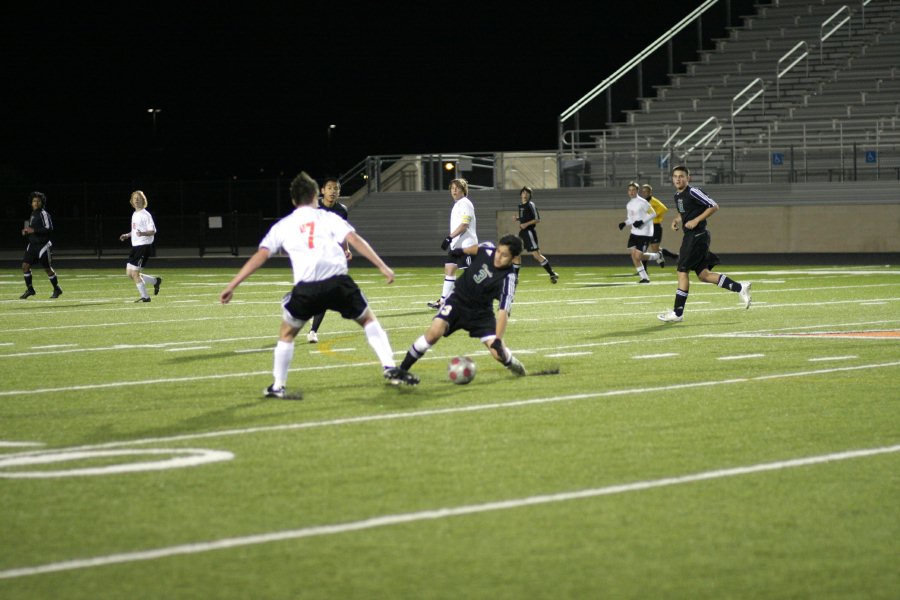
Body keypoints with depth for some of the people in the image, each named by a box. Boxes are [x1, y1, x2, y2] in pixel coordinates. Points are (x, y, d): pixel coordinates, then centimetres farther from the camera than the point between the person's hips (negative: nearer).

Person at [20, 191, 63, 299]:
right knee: (25, 265, -4)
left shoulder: (44, 214, -11)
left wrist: (34, 230, -25)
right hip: (33, 245, 7)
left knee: (47, 269, 1)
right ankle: (30, 289, 6)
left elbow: (49, 228, -21)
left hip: (43, 245, -7)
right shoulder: (33, 214, 14)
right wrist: (26, 232, 5)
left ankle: (57, 289, 17)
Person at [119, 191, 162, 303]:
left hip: (144, 246, -9)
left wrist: (142, 233, -33)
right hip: (136, 246, 9)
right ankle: (155, 281, 22)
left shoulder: (145, 215, -11)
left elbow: (153, 231, -16)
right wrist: (127, 235, 16)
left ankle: (145, 297, 2)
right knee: (129, 272, 8)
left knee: (134, 273, -10)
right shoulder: (135, 214, 16)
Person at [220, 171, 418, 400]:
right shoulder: (328, 218, 16)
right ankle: (390, 368, 15)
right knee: (368, 320, 24)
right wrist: (382, 266, 2)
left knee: (287, 333, 23)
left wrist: (232, 286, 11)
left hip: (306, 288, 0)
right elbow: (355, 239, 3)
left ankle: (277, 387, 19)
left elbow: (259, 256, 11)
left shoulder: (283, 226, 18)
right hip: (338, 282, 0)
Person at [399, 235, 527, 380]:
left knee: (499, 354, -12)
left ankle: (513, 364, 28)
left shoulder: (508, 279, -24)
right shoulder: (487, 249, -17)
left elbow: (503, 311, -30)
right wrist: (463, 250, 25)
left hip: (481, 312, -1)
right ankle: (401, 370, -14)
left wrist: (498, 340, -39)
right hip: (458, 299, 1)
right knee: (435, 331, -24)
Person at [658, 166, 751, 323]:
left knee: (682, 271, -9)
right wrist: (676, 220, 10)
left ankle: (678, 313, -6)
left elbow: (714, 206, -12)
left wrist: (696, 220, -17)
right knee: (703, 274, 9)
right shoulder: (677, 196, 15)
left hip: (698, 236, -10)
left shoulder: (692, 192, -12)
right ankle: (740, 288, 14)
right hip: (690, 237, 10)